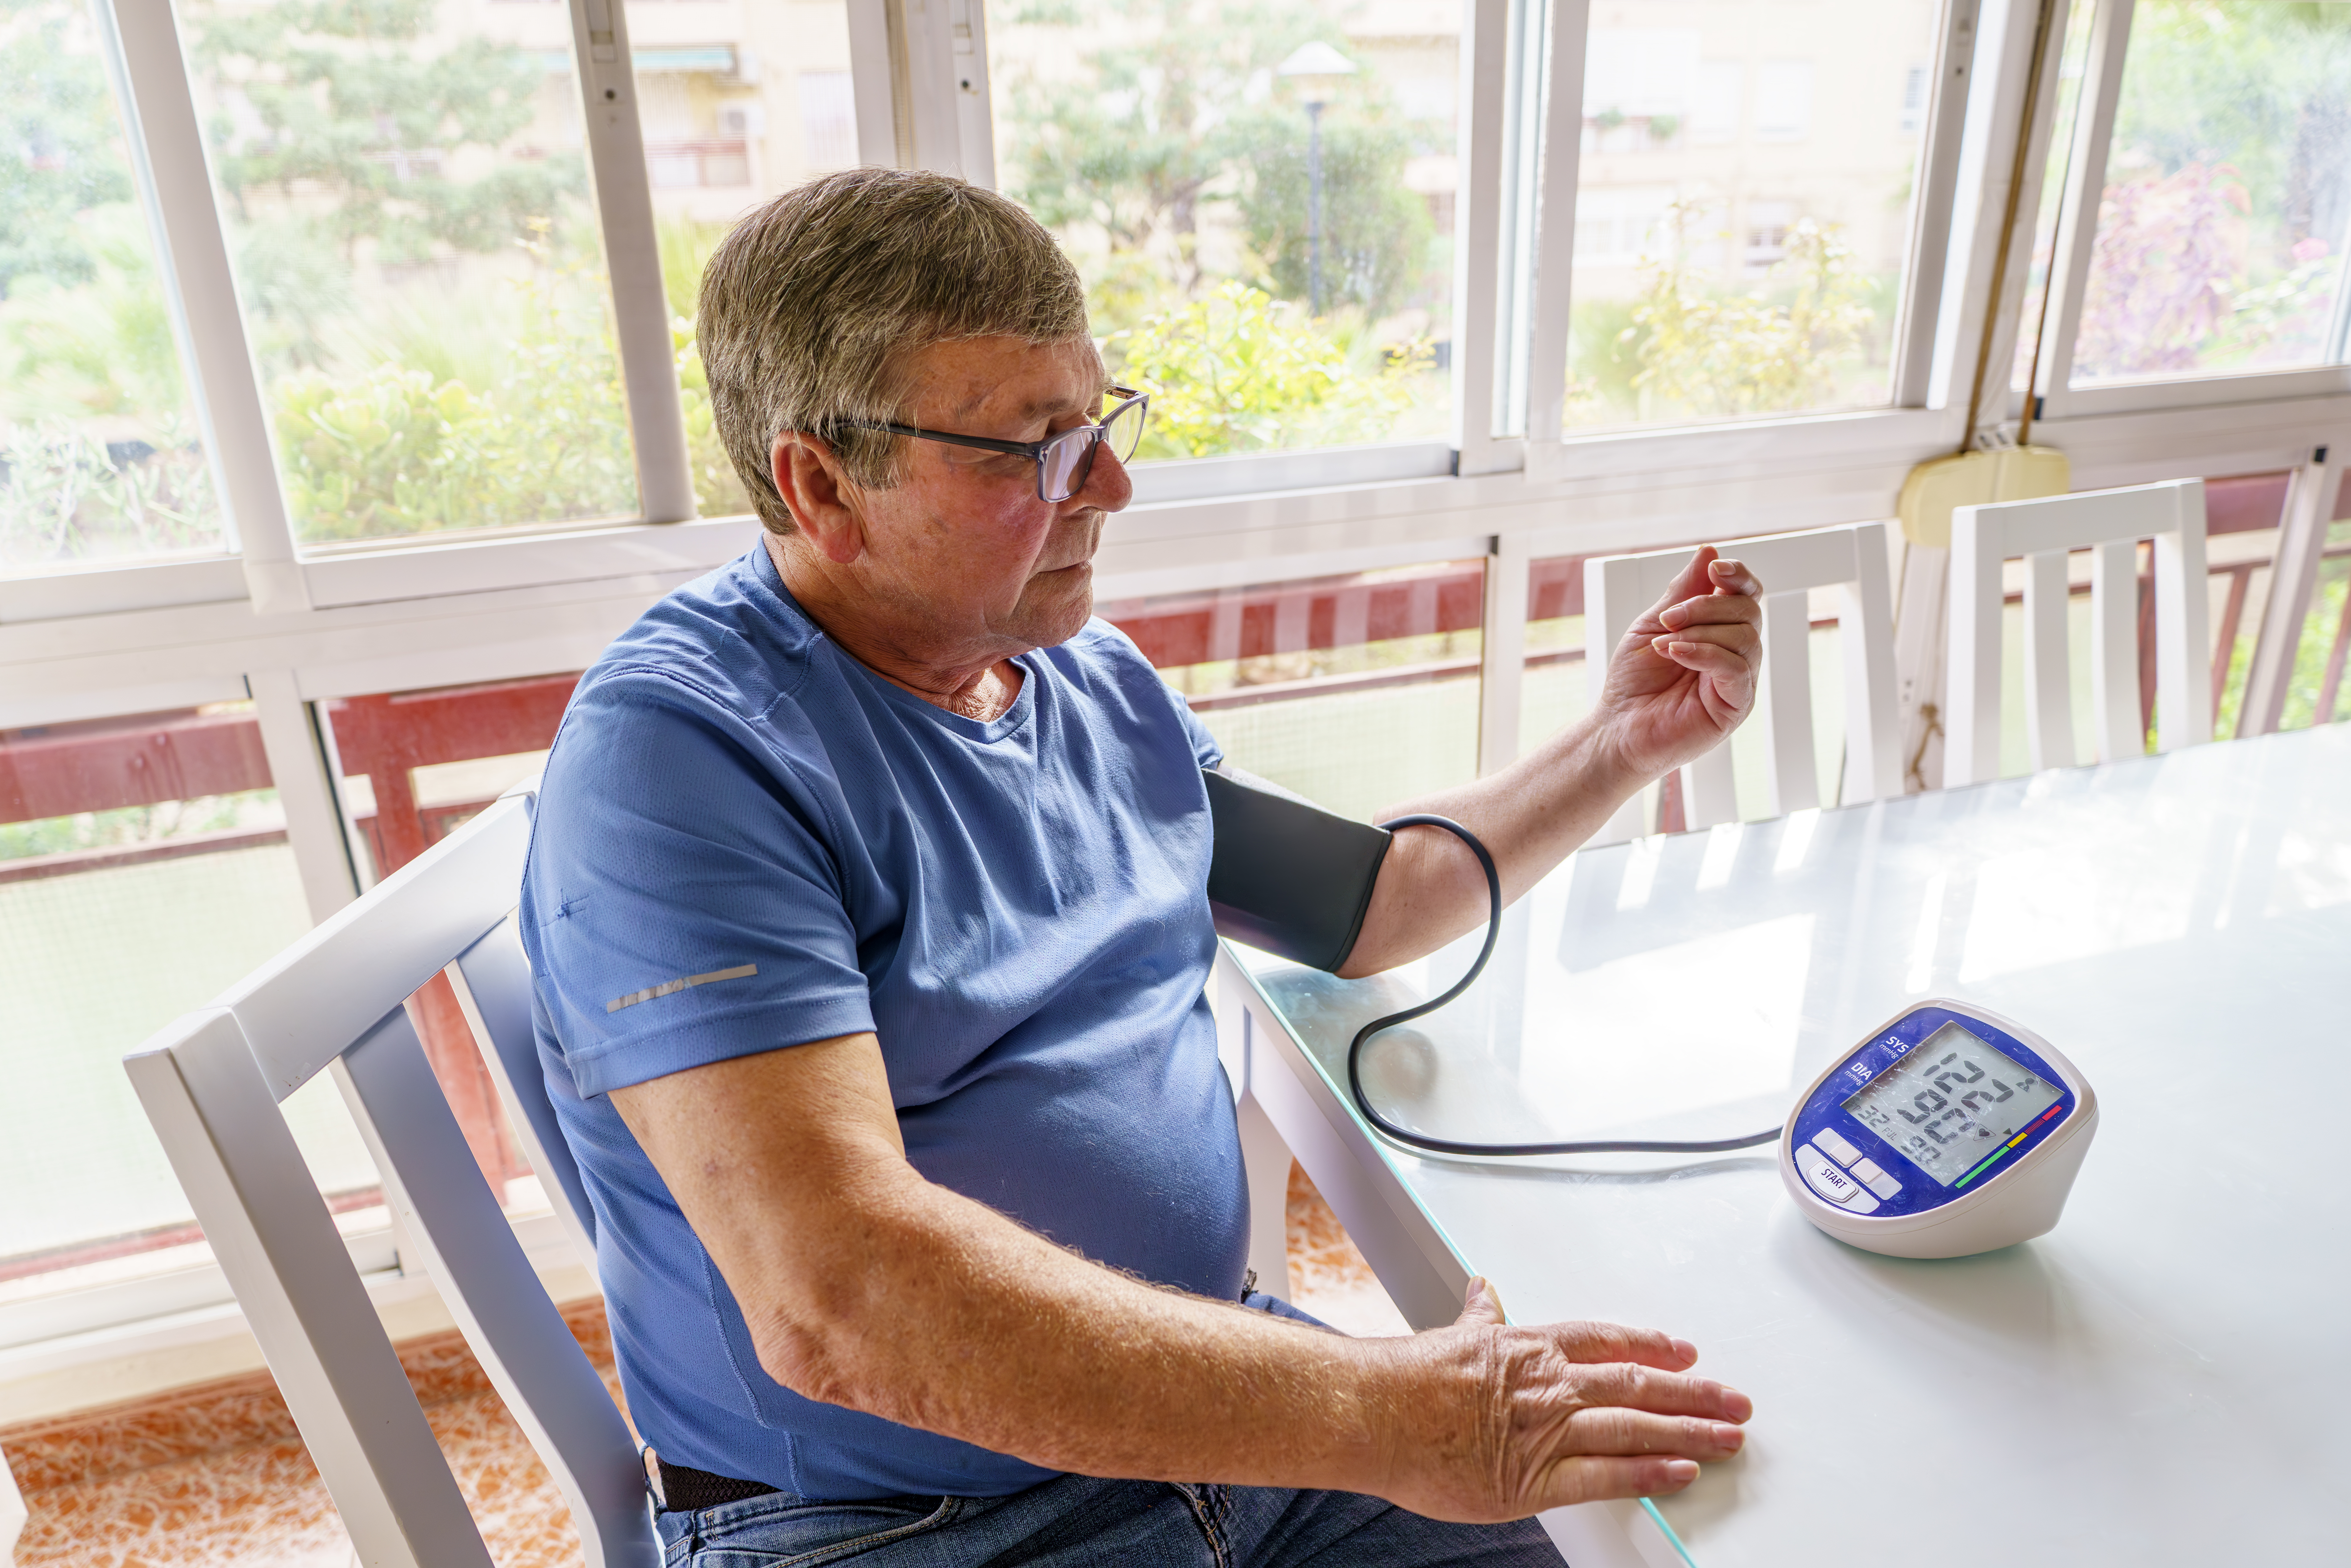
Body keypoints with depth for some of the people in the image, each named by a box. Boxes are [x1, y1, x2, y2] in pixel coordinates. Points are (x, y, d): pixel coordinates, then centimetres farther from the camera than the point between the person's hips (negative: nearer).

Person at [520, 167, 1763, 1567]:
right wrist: (1385, 1416, -27)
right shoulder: (675, 751, -19)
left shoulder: (1098, 683, 8)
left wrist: (1629, 742, 10)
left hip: (1218, 1406, 6)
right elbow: (836, 1303, -28)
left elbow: (1352, 903, 17)